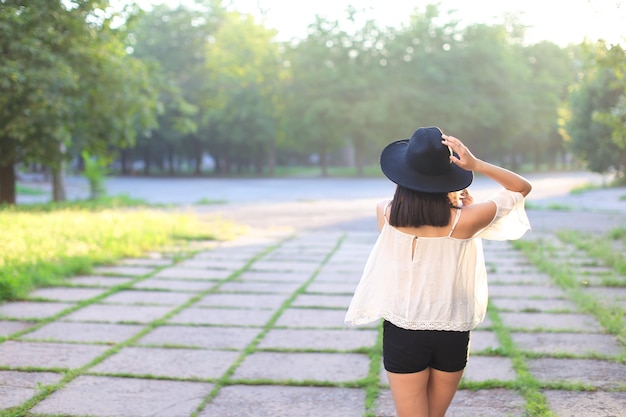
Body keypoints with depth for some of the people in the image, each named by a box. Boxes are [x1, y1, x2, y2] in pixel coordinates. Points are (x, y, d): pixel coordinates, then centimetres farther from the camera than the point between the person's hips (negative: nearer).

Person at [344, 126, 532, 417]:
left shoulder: (386, 214, -12)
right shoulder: (461, 221, -17)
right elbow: (522, 187, -5)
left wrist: (450, 204, 1)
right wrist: (475, 164, -16)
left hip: (402, 333, 0)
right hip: (451, 335, 0)